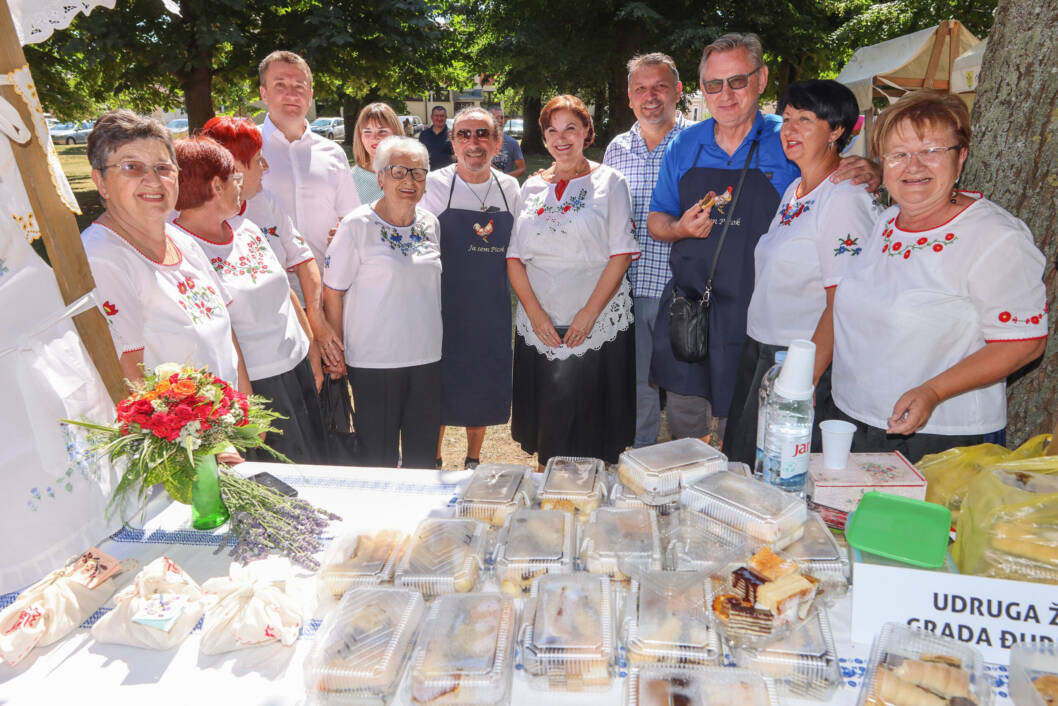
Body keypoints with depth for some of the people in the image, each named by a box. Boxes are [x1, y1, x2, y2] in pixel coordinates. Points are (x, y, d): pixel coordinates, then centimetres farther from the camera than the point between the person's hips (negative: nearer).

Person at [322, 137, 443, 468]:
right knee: (378, 457, 7)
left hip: (427, 357, 5)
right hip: (374, 361, -4)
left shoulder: (430, 223, 6)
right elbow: (332, 292, -6)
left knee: (422, 457, 14)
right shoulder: (357, 225, -9)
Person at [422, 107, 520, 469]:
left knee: (483, 389, 14)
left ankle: (473, 461, 34)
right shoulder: (434, 185, -6)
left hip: (493, 311, 3)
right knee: (439, 389, 6)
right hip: (445, 309, -3)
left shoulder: (509, 188, 5)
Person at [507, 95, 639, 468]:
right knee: (545, 422, 9)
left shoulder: (609, 181, 3)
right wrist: (535, 312, -7)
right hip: (539, 326, 3)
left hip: (598, 326, -3)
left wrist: (589, 313, -15)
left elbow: (621, 255, -6)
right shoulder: (532, 187, 12)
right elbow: (514, 257, 7)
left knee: (591, 420, -1)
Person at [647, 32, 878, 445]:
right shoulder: (684, 146, 6)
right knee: (683, 436, 16)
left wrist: (868, 175, -16)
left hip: (755, 322, -3)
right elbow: (656, 221, 13)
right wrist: (681, 228, -10)